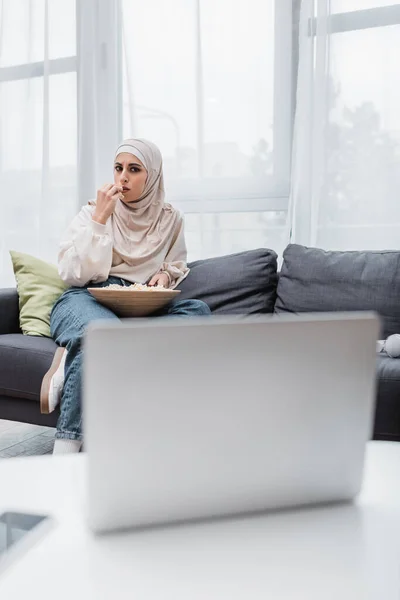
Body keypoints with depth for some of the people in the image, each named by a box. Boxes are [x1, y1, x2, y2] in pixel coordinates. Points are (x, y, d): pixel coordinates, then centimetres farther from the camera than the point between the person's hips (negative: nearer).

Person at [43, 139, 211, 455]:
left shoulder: (170, 219, 12)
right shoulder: (93, 212, 4)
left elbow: (177, 265, 25)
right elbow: (73, 273, -6)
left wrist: (165, 275, 0)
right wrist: (99, 219, -12)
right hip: (86, 299, -4)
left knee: (198, 309, -27)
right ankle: (66, 444, -36)